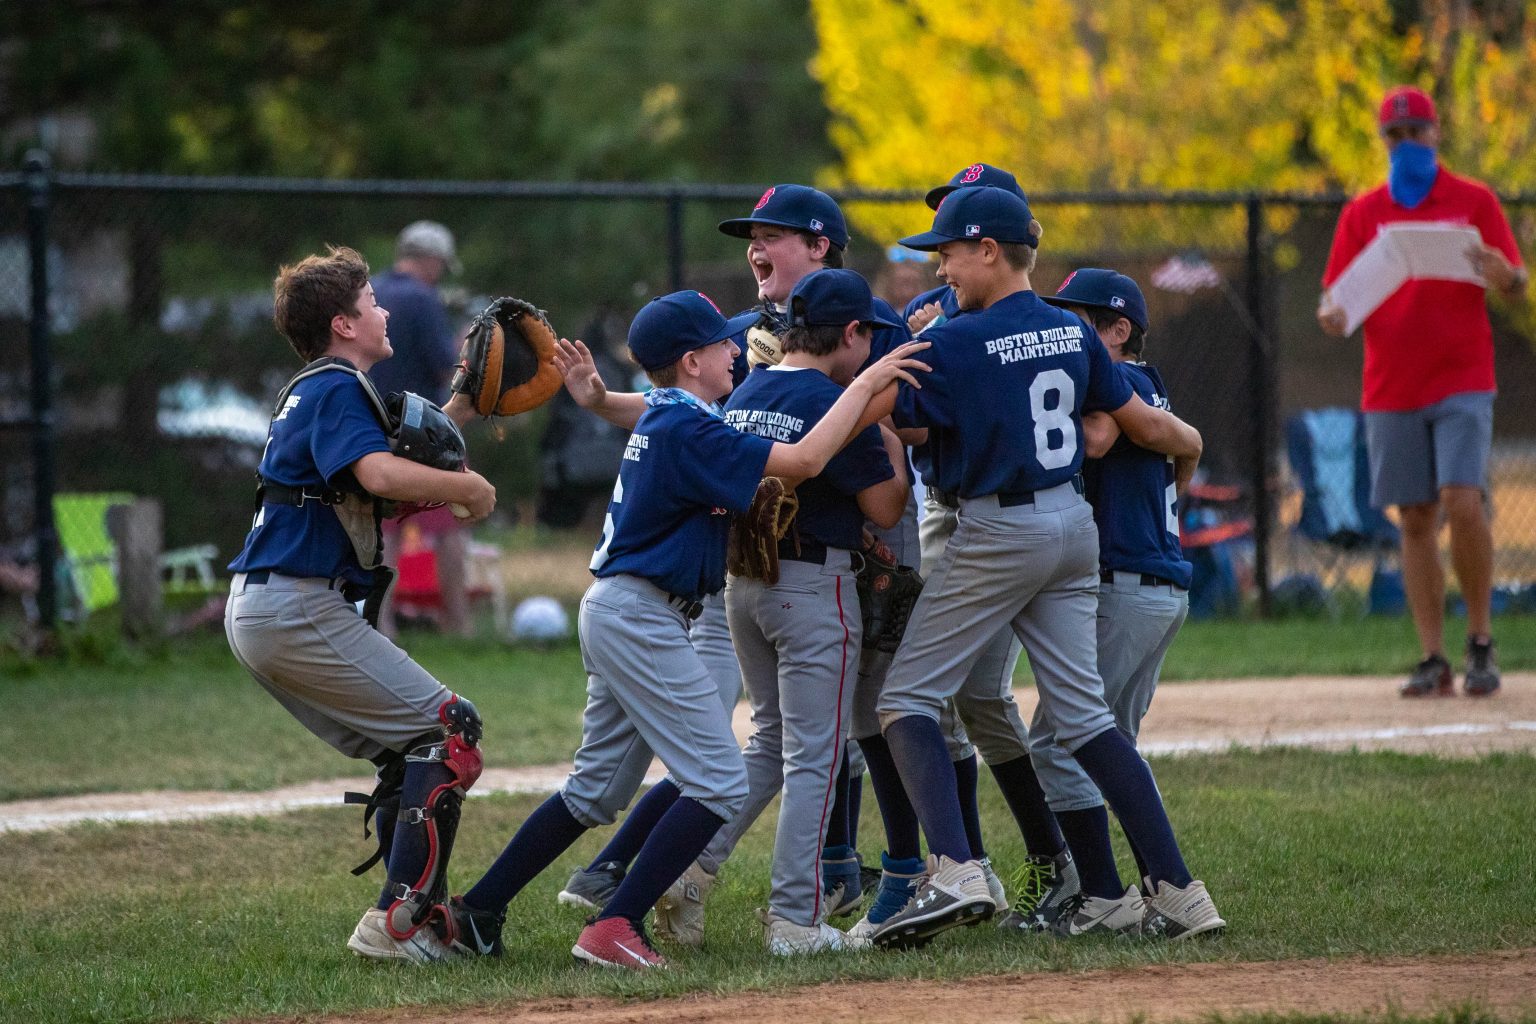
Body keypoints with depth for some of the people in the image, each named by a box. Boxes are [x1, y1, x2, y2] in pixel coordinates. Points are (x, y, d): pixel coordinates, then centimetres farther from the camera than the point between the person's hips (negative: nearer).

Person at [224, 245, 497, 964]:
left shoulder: (308, 393, 22)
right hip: (299, 608, -10)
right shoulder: (337, 388, -10)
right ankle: (397, 923, -17)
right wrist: (470, 487, -14)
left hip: (254, 610, 10)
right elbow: (379, 473, -28)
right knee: (450, 729, -9)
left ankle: (421, 916, 11)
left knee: (408, 752, 16)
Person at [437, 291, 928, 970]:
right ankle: (615, 929, -19)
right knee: (718, 784, -12)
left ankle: (476, 913, 19)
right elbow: (804, 460, -24)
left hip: (614, 610, 10)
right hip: (641, 618, -10)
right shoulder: (686, 430, -17)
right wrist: (865, 384, -16)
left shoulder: (659, 413, 11)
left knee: (597, 789, 17)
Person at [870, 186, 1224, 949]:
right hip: (1073, 523, 7)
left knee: (907, 698, 0)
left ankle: (955, 872, -19)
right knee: (1083, 714, 11)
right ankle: (1177, 892, 5)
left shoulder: (955, 343, -14)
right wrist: (1190, 445, 33)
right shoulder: (1072, 333, 6)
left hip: (997, 533, -7)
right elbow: (1137, 421, 13)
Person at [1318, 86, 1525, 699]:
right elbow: (1337, 296, 8)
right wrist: (1331, 315, -16)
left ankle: (1481, 643, -1)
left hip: (1463, 382, -2)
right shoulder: (1362, 213, 10)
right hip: (1390, 389, 2)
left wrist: (1502, 274, -22)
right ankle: (1433, 662, 3)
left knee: (1463, 503, -16)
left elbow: (1517, 285, 1)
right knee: (1415, 519, 2)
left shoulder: (1475, 201, 5)